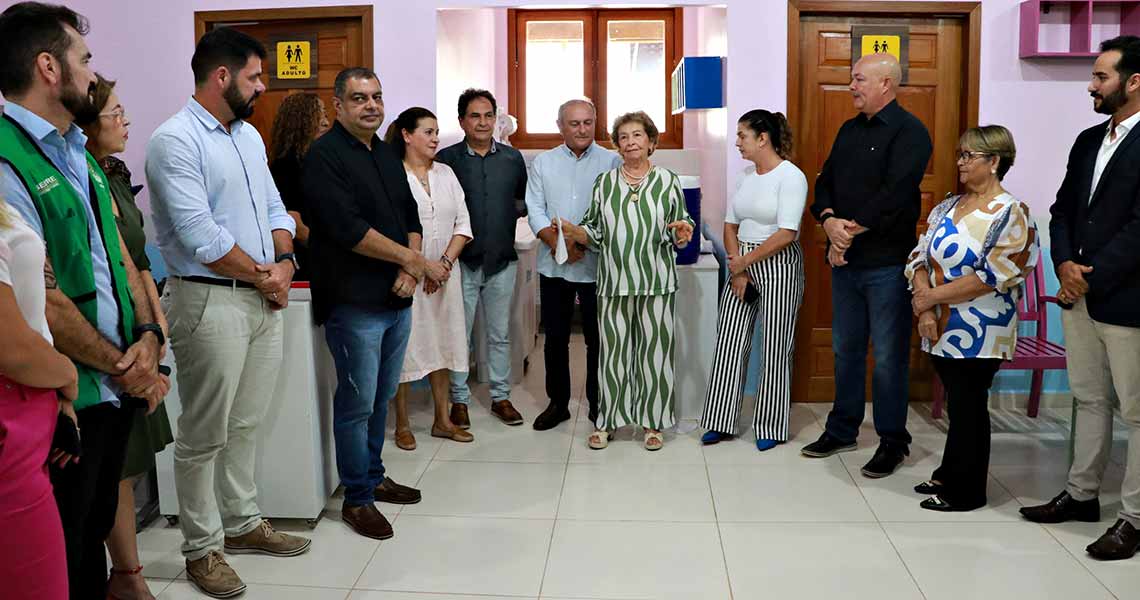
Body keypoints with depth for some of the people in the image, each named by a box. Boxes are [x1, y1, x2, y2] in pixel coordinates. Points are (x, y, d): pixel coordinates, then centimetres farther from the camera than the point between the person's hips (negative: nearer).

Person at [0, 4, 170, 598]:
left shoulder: (81, 157, 13)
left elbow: (120, 255, 12)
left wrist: (148, 338, -5)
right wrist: (123, 369, -11)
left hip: (116, 391, 8)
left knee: (96, 531, 21)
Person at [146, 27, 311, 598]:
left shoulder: (248, 134, 14)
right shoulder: (176, 140, -13)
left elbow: (274, 208, 17)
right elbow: (199, 234, -20)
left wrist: (284, 262, -1)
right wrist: (262, 274, -10)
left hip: (264, 299, 8)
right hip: (210, 301, -8)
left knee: (246, 424, 17)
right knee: (205, 435, 3)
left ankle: (243, 523, 31)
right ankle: (202, 548, 17)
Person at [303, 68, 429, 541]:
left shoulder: (387, 155, 14)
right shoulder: (325, 156, -10)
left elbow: (410, 217, 15)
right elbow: (349, 230, -20)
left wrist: (409, 271, -4)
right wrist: (416, 260, -15)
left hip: (397, 301, 8)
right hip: (353, 304, -7)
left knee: (382, 396, 18)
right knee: (357, 403, 1)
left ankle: (374, 476, 33)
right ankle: (357, 499, 14)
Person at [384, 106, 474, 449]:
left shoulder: (445, 173, 11)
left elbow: (463, 224, 7)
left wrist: (445, 263, -7)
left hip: (445, 275, 5)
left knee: (442, 343, 11)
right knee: (405, 346, 1)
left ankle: (442, 420, 22)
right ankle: (402, 424, 14)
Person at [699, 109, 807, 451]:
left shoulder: (791, 176, -11)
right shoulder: (746, 174, 10)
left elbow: (786, 234, -18)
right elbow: (730, 225, 10)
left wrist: (744, 261, -11)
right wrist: (736, 269, -3)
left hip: (777, 266, -6)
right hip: (741, 264, 6)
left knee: (775, 347, 2)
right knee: (729, 344, 5)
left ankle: (771, 428, 15)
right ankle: (721, 422, 15)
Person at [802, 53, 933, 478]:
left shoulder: (909, 132, -9)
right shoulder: (850, 130, 15)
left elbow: (895, 194, -20)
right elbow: (825, 181, 11)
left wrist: (851, 231, -16)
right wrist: (829, 221, -9)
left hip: (887, 263, -7)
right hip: (845, 261, 7)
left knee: (889, 356, 1)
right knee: (846, 349, 15)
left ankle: (892, 442, 14)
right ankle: (842, 430, 28)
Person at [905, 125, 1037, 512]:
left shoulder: (1010, 214, -10)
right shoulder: (947, 208, 9)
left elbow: (992, 277, -19)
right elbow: (920, 258, 4)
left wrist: (933, 296, -15)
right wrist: (924, 309, -11)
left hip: (979, 333, -5)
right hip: (942, 329, 6)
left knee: (968, 408, 4)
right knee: (956, 404, 16)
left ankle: (965, 492, 17)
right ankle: (949, 476, 29)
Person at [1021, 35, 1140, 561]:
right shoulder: (1088, 141, 12)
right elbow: (1063, 210, 12)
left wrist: (1091, 279, -15)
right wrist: (1065, 265, -4)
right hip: (1080, 296, 8)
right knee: (1090, 399, 18)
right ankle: (1082, 494, 31)